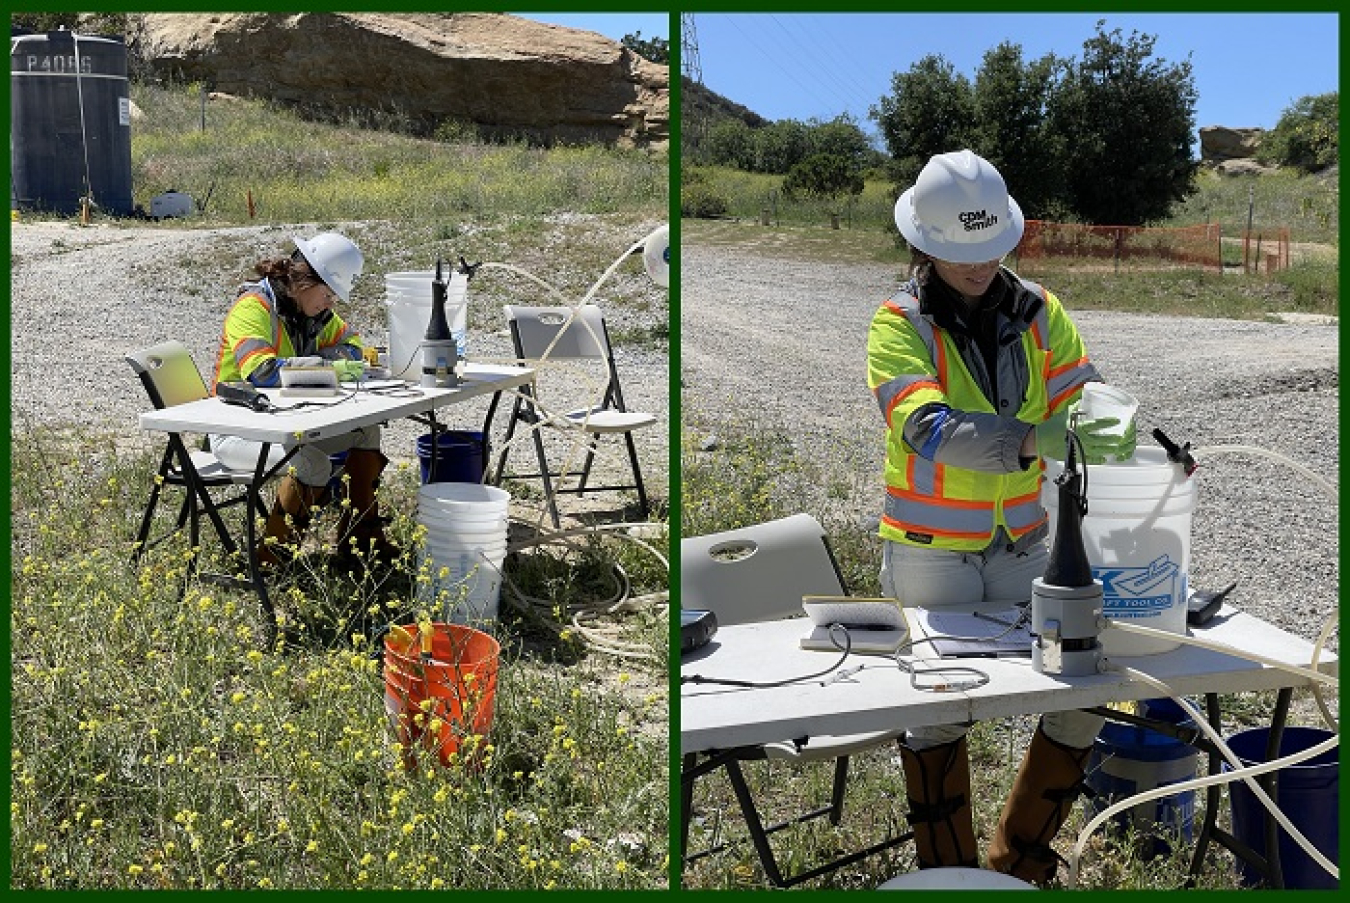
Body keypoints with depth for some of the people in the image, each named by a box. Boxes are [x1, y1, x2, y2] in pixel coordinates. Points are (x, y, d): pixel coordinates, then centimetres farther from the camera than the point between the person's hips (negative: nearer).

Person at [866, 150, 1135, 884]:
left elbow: (1084, 395, -3)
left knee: (1082, 698, 5)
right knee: (937, 712, 5)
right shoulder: (899, 325, -13)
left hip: (1024, 544, 4)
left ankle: (1022, 860, 25)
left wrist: (1109, 422, -27)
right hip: (931, 553, -4)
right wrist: (1035, 441, -43)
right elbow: (927, 429, -29)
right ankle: (947, 874, 25)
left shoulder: (1040, 312, 2)